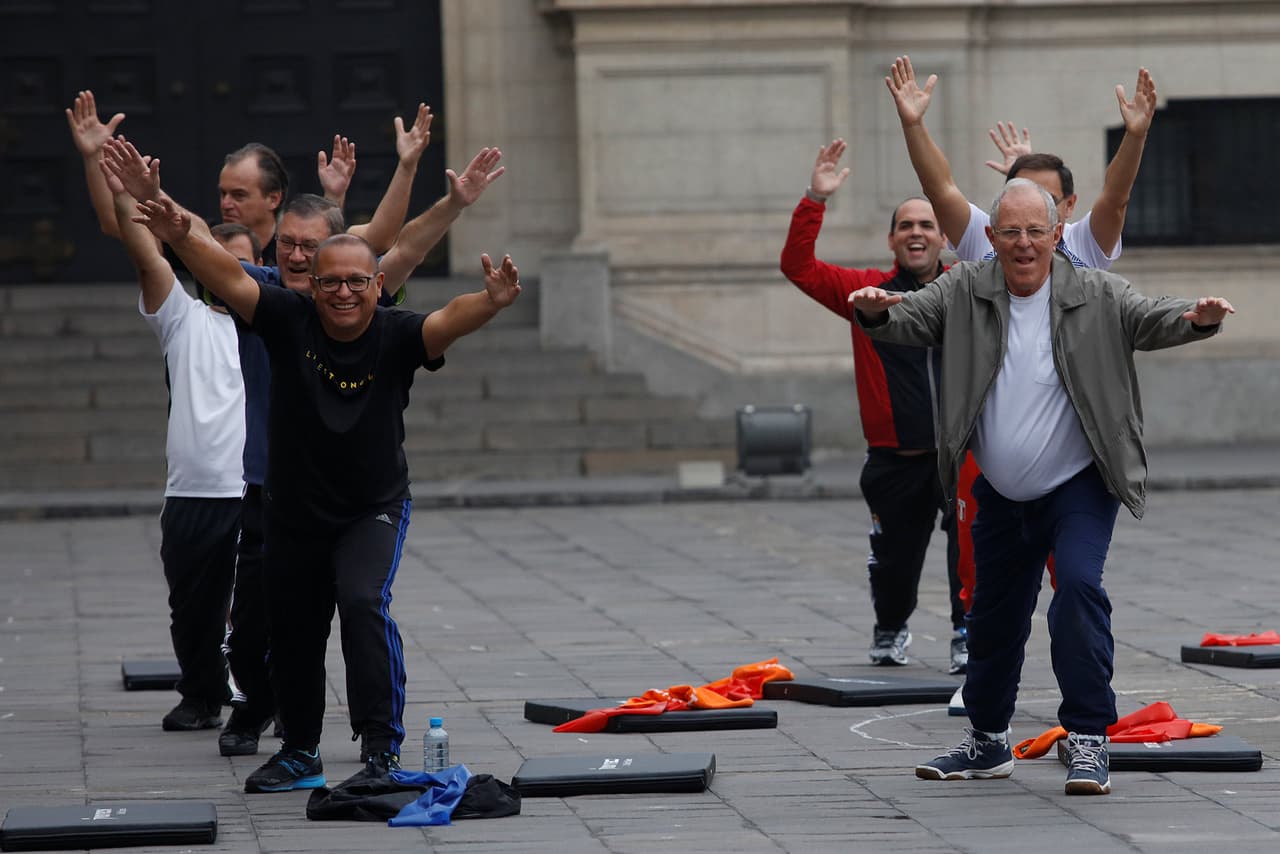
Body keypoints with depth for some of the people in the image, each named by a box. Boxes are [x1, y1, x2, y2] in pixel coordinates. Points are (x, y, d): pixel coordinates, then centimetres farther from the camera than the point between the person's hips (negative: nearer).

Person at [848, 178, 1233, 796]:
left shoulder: (1096, 297, -6)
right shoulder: (964, 293, -2)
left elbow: (1152, 320, -13)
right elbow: (911, 317, -9)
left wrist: (1196, 319, -36)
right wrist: (875, 311, -33)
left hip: (1079, 488, -3)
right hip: (1001, 494, 3)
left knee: (1079, 585, -24)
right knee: (994, 614, 13)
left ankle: (1088, 739, -17)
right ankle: (988, 741, 33)